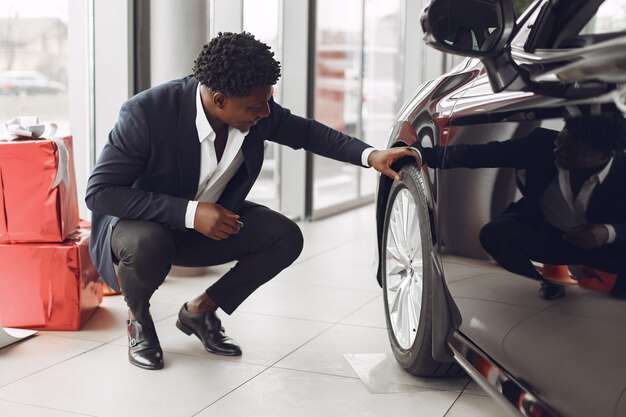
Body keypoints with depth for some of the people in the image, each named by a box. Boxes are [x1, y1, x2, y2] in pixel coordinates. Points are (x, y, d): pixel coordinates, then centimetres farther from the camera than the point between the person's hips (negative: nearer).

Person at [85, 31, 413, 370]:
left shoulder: (258, 110, -17)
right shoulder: (147, 112, -31)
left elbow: (305, 131, 2)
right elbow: (98, 192, -29)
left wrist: (370, 156, -13)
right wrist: (189, 213, -37)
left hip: (211, 218, 5)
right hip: (139, 220, -5)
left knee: (286, 238, -13)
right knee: (148, 245, -38)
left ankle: (200, 310, 6)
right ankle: (138, 318, -2)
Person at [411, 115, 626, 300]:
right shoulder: (542, 143, -24)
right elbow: (479, 153, -24)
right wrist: (425, 153, -37)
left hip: (600, 243, -2)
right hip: (544, 232, 2)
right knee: (493, 234, -27)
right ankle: (550, 278, 1)